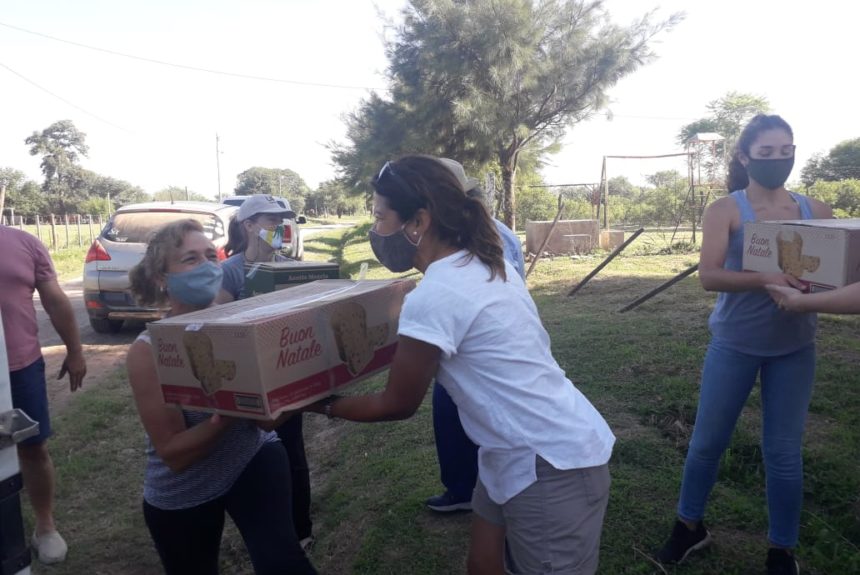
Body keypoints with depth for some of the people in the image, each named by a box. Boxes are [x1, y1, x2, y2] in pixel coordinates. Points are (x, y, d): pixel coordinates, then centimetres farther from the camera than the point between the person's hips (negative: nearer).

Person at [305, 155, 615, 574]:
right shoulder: (484, 266, 4)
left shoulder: (433, 297, -24)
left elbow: (398, 405, -10)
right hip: (519, 454, 9)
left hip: (552, 466, -9)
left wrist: (321, 405, 2)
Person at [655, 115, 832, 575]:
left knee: (784, 452, 9)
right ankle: (689, 526, 31)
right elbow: (709, 276, -18)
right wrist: (767, 279, -33)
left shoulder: (815, 211, 2)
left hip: (794, 349, 2)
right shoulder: (725, 210, -7)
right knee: (707, 442, 9)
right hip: (734, 345, -2)